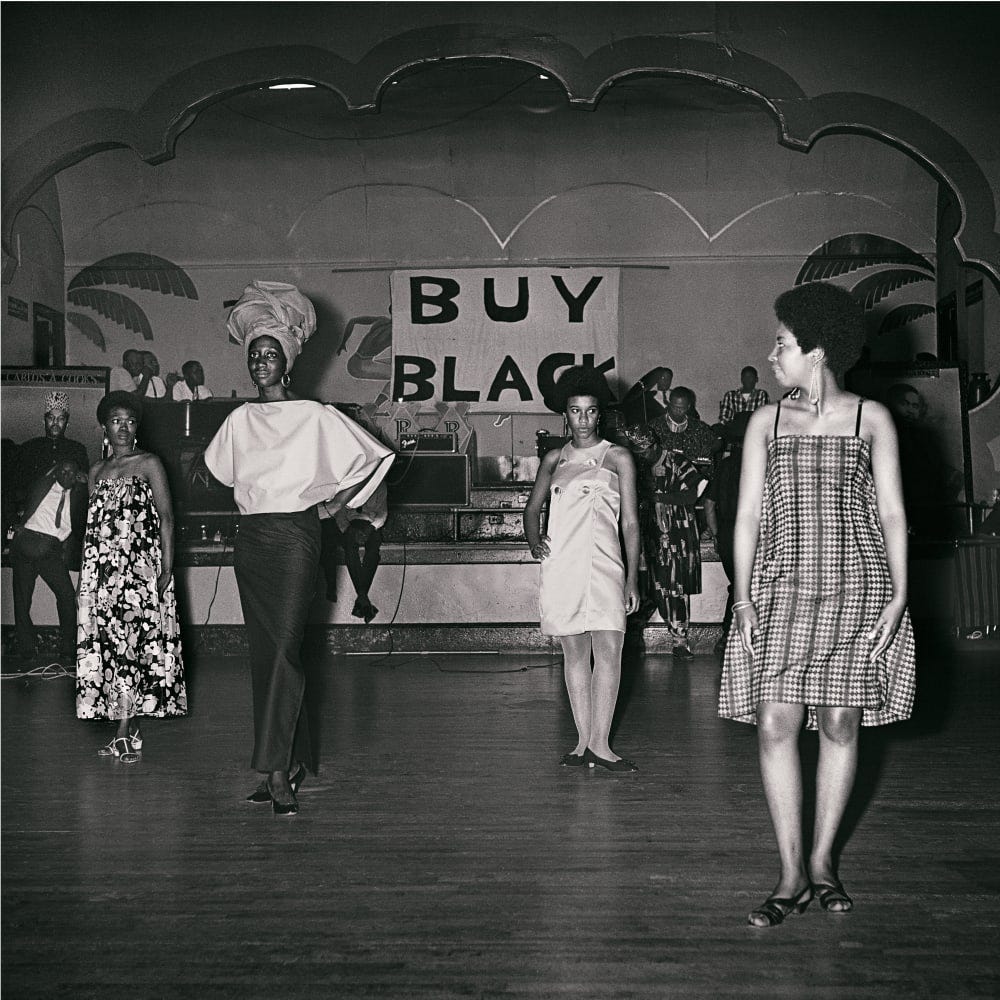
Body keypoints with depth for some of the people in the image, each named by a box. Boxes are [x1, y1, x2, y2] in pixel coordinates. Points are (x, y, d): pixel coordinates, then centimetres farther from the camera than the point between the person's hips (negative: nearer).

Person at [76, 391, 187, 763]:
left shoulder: (149, 464, 4)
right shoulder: (98, 471, 17)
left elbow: (166, 516, -1)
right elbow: (92, 525, 19)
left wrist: (167, 566, -10)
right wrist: (90, 569, 11)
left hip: (141, 565, -5)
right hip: (102, 567, 5)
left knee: (131, 641, -12)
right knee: (109, 644, -1)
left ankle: (124, 733, -12)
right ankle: (130, 731, 4)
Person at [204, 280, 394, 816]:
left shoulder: (315, 416, -3)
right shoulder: (239, 420, 11)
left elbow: (376, 456, 2)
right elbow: (216, 465, 30)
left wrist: (339, 500, 0)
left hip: (295, 537, -5)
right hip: (250, 539, 5)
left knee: (284, 649, -14)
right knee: (262, 655, 6)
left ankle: (276, 769, -14)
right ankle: (294, 759, 16)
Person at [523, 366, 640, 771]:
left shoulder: (617, 457, 5)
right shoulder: (554, 459, 12)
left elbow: (630, 523, 3)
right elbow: (533, 506, 25)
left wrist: (632, 579, -2)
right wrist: (533, 540, 4)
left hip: (603, 564, -2)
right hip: (561, 565, 2)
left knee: (608, 651, -10)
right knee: (574, 653, 5)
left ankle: (599, 743, -7)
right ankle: (583, 741, 10)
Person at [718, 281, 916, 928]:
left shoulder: (870, 419, 4)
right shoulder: (766, 422, 10)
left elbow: (893, 513, 3)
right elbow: (748, 514, 8)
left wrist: (898, 594, -5)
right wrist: (743, 596, -1)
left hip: (856, 588, -1)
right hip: (780, 590, 2)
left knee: (840, 725, 3)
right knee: (775, 724, -7)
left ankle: (823, 861, 19)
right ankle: (792, 874, 1)